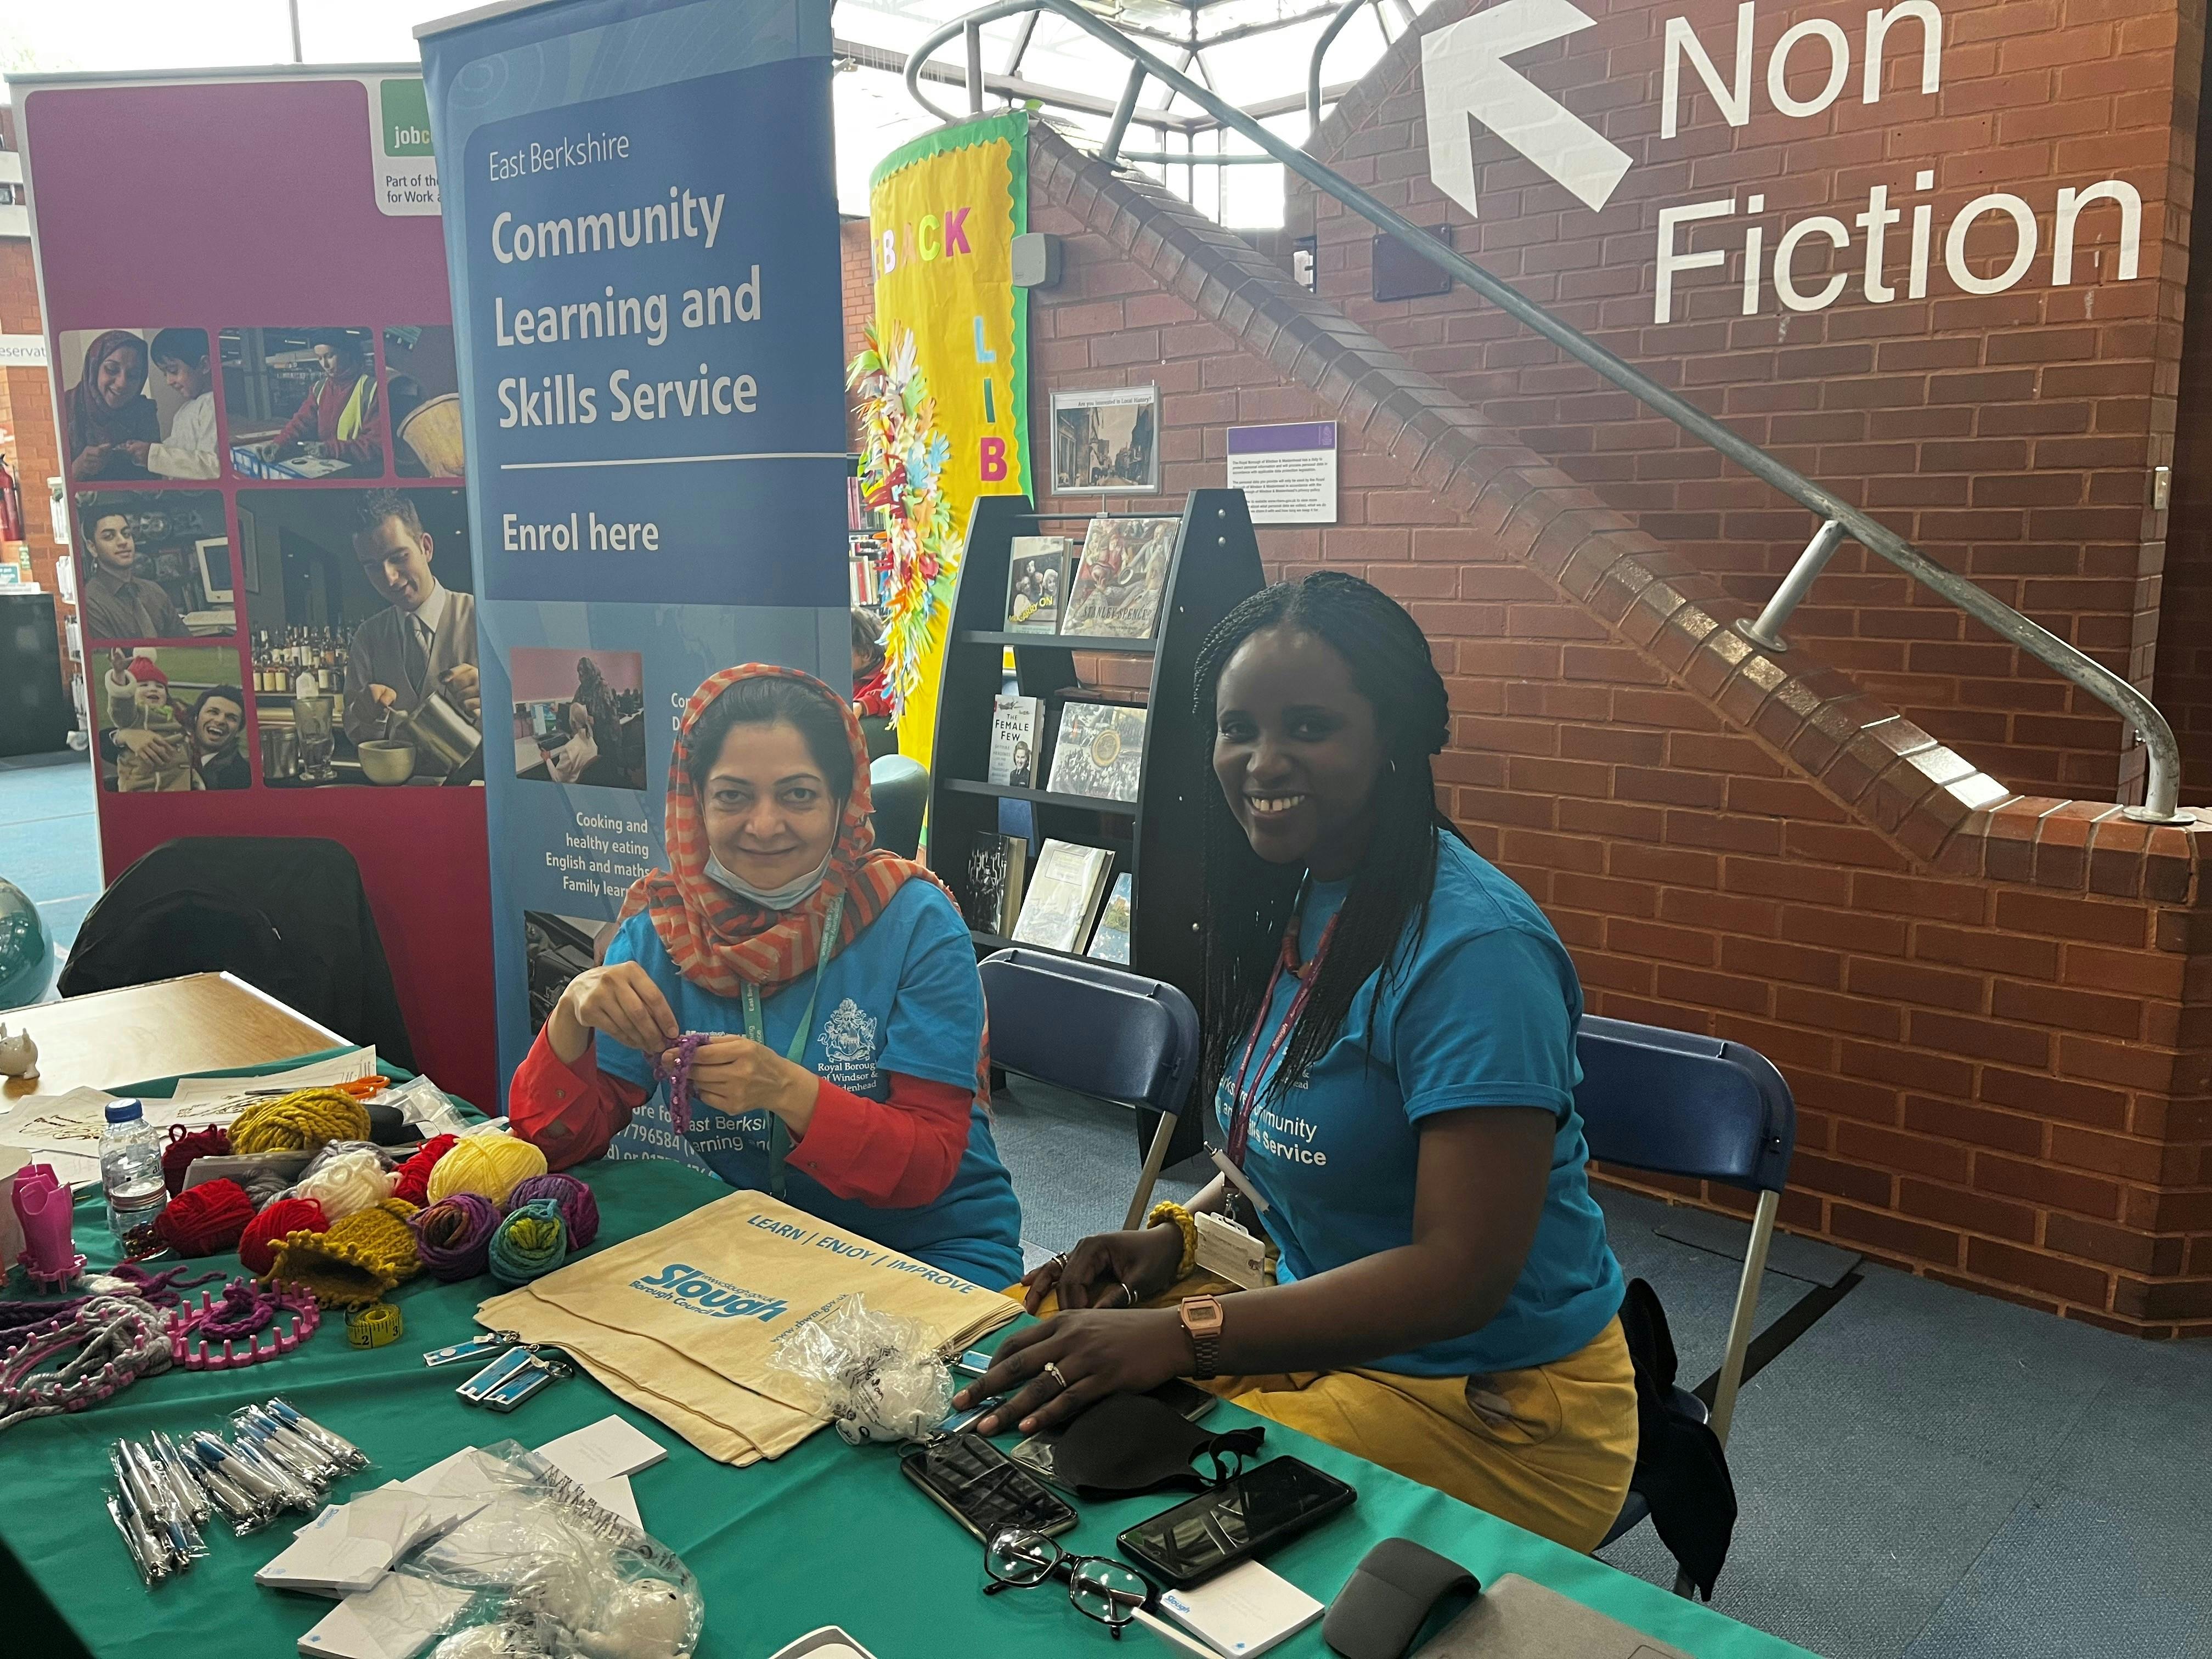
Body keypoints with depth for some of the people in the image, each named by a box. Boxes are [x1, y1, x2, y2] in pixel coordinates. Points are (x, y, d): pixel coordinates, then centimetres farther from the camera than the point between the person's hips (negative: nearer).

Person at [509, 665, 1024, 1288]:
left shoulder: (916, 922, -12)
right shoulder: (663, 925, -2)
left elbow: (929, 1165, -15)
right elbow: (558, 1140, -3)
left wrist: (787, 1090, -31)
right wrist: (574, 1015, -23)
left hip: (934, 1248, -4)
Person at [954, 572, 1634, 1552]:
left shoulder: (1475, 950, -25)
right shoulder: (1298, 900, 3)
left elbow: (1460, 1273, -27)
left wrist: (1180, 1336, -31)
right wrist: (1176, 1235, -2)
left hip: (1483, 1399, -8)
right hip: (1326, 1319, 8)